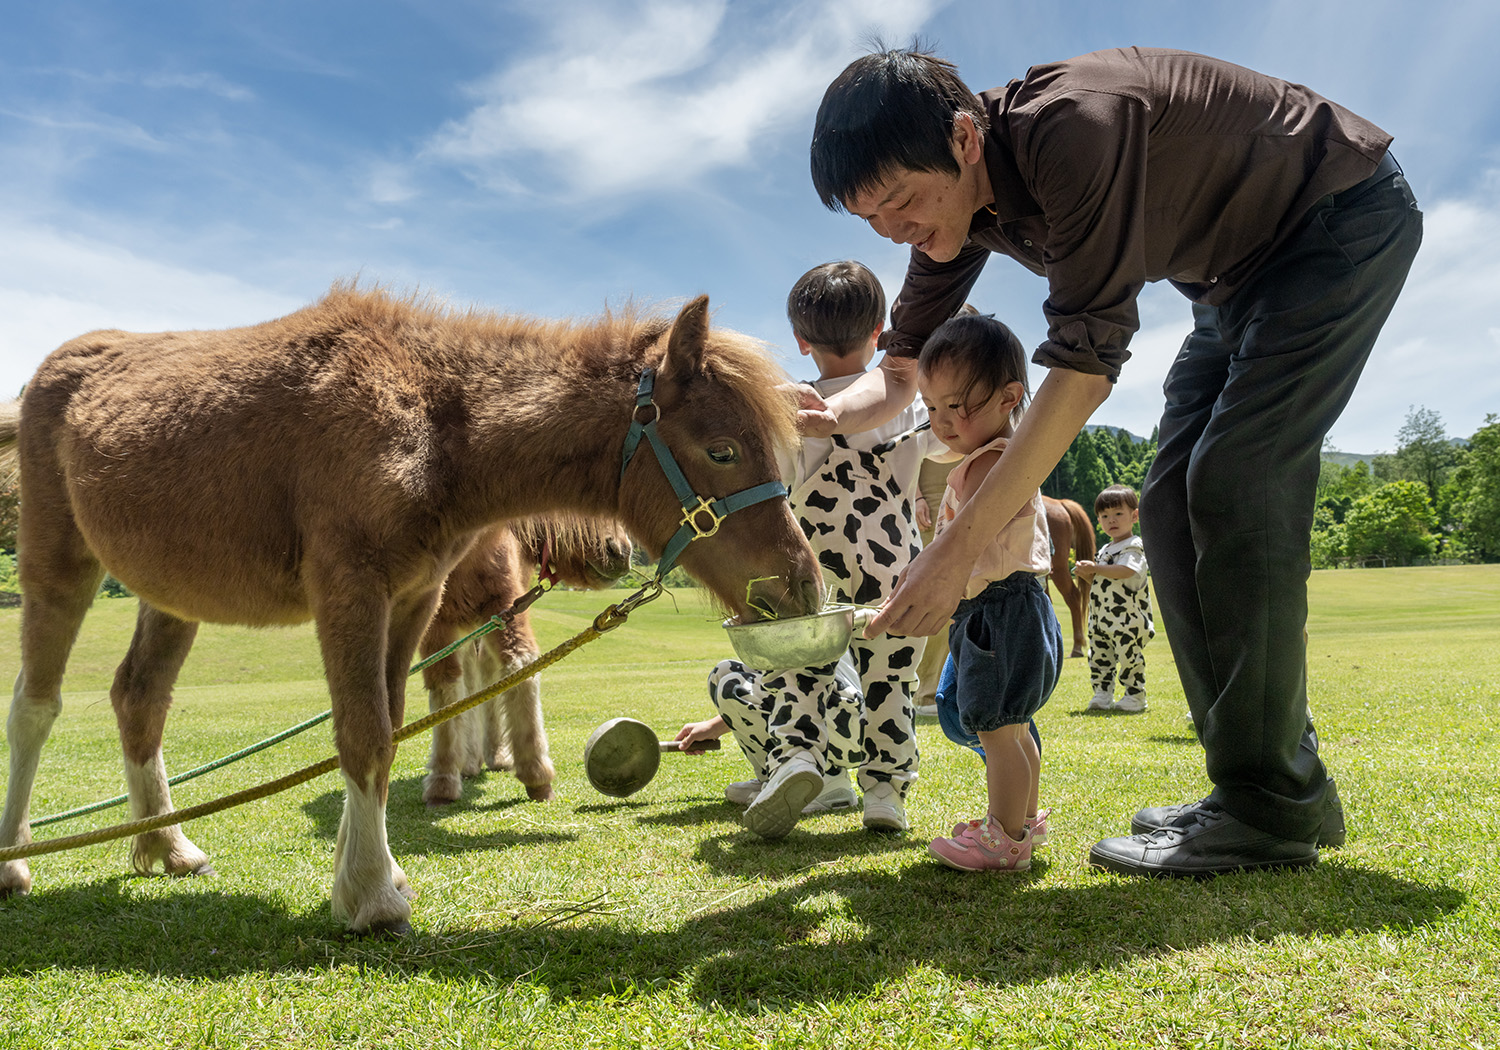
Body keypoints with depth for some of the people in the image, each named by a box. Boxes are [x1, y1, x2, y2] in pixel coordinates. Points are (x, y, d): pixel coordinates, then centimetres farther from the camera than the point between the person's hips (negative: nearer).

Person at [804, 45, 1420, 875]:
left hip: (1348, 218, -8)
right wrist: (832, 414, -26)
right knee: (1172, 505, -1)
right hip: (1241, 272, 9)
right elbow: (900, 368, -2)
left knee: (1232, 483, -21)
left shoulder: (1072, 126, -36)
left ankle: (1270, 807, -13)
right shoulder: (958, 197, -8)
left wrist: (961, 545, -42)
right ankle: (1278, 783, 7)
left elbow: (1086, 361, -40)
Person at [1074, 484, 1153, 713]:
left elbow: (1126, 571, -26)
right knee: (1098, 657, 9)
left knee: (1129, 656, -4)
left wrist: (1095, 568, -24)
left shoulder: (1133, 547, -7)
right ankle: (1102, 695, 18)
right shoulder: (1104, 550, 19)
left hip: (1127, 619, -8)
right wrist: (1086, 575, 2)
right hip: (1100, 618, 8)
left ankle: (1135, 696, 7)